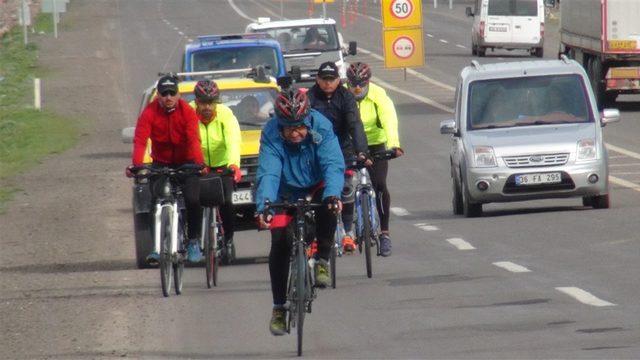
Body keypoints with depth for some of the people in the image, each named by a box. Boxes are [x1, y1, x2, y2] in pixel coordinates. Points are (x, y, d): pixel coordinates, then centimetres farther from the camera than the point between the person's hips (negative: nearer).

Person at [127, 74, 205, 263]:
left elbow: (194, 140, -27)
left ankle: (193, 242, -1)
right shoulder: (149, 113, -13)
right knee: (156, 202, -13)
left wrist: (199, 163, -44)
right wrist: (136, 164, -43)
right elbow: (140, 140, -25)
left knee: (192, 200, -19)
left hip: (185, 163, -1)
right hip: (161, 164, 1)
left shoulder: (187, 112, -15)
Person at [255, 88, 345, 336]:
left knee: (328, 208, -33)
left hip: (316, 187, 0)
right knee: (279, 243, -12)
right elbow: (268, 173, -35)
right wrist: (264, 205, -52)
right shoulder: (271, 135, -26)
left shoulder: (322, 128, -26)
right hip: (287, 193, 0)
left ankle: (322, 261, -12)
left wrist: (332, 194, -54)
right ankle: (279, 308, 1)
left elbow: (332, 165, -35)